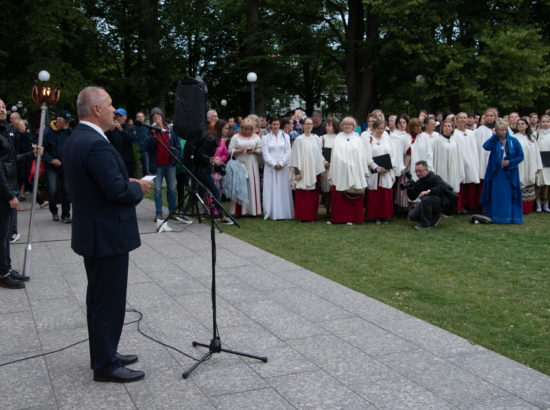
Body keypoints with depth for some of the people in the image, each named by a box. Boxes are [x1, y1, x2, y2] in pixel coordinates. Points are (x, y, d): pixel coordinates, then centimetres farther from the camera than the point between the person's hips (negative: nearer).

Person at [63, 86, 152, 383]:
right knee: (110, 302, 0)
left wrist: (128, 183, 8)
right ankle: (106, 366, 10)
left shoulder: (75, 140, 9)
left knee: (99, 299, 19)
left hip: (92, 233, 11)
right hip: (108, 236, -11)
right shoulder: (96, 144, -23)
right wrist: (139, 188, -8)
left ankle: (103, 354, 32)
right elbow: (117, 191, -27)